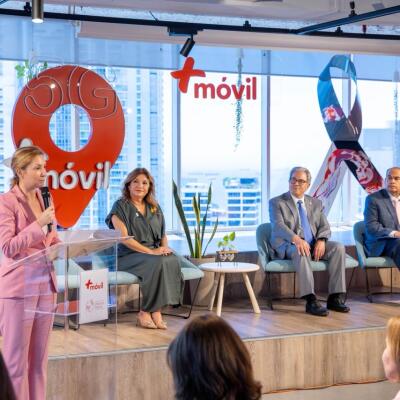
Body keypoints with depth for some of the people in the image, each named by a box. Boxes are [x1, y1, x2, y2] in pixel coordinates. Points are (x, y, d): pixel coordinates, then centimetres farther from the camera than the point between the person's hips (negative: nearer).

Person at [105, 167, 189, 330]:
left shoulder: (154, 208, 19)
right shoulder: (121, 206, 0)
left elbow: (163, 234, 21)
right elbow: (124, 238, -10)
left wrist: (165, 246, -4)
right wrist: (150, 251, -18)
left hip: (156, 252, 5)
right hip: (127, 255, -5)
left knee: (173, 260, -29)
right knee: (158, 263, -35)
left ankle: (151, 311, -26)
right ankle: (149, 312, -23)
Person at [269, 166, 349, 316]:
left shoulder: (316, 203, 19)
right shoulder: (276, 202, 5)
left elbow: (325, 227, 10)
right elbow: (278, 226, -12)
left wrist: (321, 240, -14)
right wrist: (296, 239, -32)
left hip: (314, 244, 5)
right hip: (288, 246, -5)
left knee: (338, 247, -22)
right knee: (301, 251, -38)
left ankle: (335, 297, -22)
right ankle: (311, 301, -43)